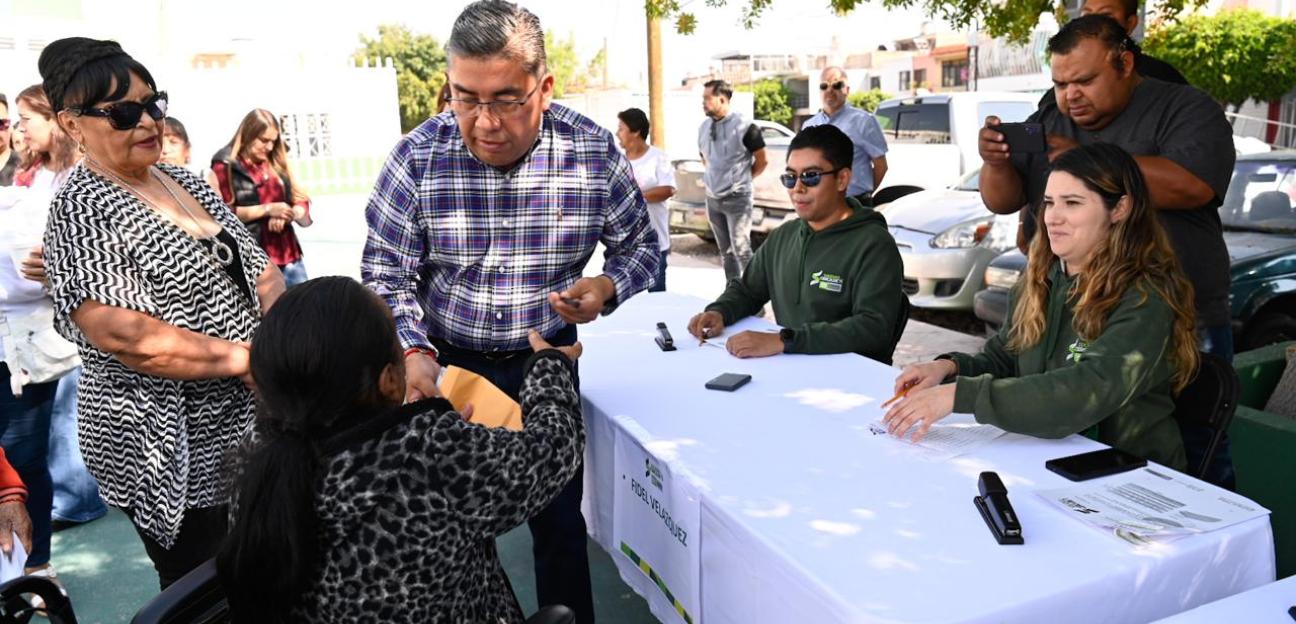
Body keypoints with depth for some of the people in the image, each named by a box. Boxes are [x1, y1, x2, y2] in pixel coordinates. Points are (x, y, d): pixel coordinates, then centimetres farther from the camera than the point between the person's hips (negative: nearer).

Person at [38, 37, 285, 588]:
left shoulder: (185, 179, 8)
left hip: (244, 426, 7)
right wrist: (247, 358, -22)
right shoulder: (81, 210, -15)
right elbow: (123, 336, -25)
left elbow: (257, 268, 8)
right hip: (174, 453, -7)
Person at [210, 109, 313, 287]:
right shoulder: (225, 165, -1)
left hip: (289, 255, 5)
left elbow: (301, 201, 14)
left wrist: (286, 215, -8)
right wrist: (267, 209, -14)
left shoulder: (276, 162, 14)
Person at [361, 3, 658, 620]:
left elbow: (639, 245, -1)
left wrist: (607, 287, -22)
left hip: (548, 363, 1)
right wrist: (413, 352, -26)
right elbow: (385, 272, -10)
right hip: (446, 364, 0)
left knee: (559, 519, 15)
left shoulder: (593, 152, -14)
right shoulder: (417, 157, -16)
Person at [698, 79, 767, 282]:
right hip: (712, 198, 6)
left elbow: (761, 161, -5)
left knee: (741, 249, -9)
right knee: (725, 250, 13)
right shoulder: (704, 127, 6)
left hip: (737, 198, -6)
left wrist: (741, 180, 4)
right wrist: (715, 178, 14)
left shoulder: (743, 126, -12)